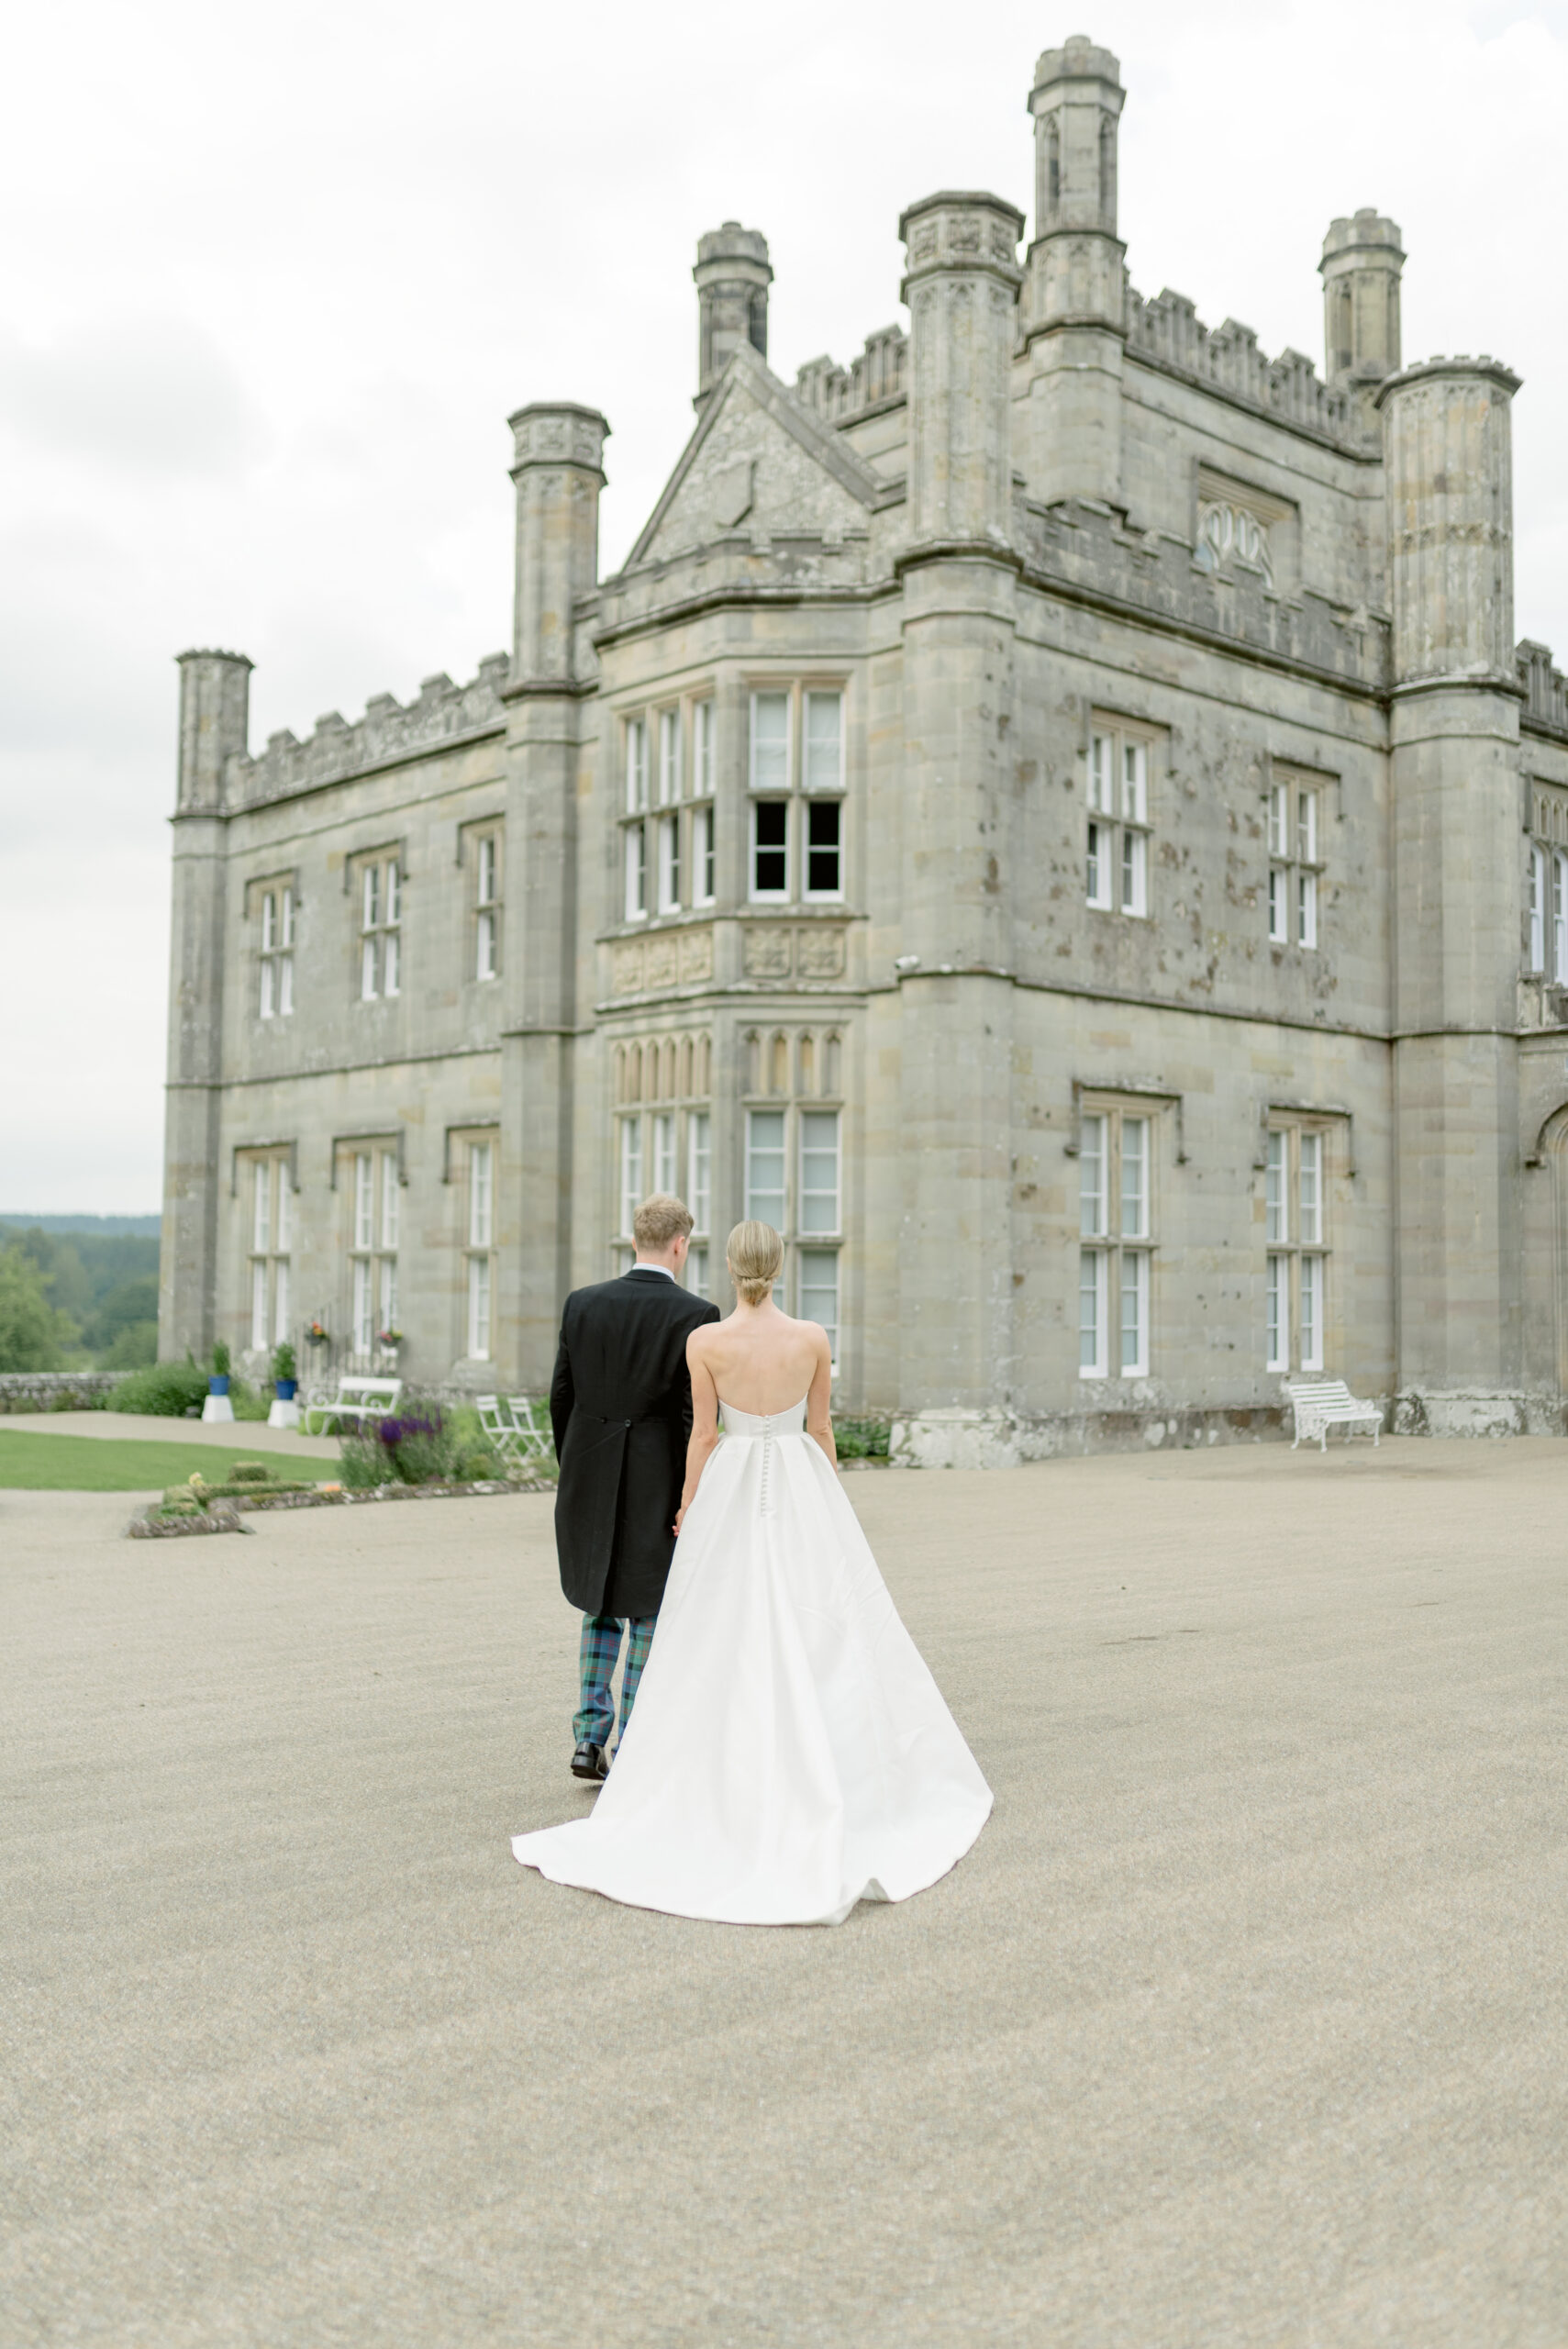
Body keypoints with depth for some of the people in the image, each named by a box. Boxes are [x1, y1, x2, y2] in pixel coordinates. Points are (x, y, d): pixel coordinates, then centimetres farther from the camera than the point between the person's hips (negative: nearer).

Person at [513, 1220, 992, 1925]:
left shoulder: (704, 1342, -10)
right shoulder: (813, 1338, -5)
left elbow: (703, 1435, -7)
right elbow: (820, 1430, 1)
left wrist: (688, 1510, 5)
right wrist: (831, 1505, 13)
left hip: (730, 1494, -1)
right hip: (801, 1493, 1)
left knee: (729, 1644, 5)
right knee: (822, 1636, 10)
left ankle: (737, 1788, 4)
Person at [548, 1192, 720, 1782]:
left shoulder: (582, 1304, 0)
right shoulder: (694, 1315, -11)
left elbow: (561, 1395, 5)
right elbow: (697, 1416, -13)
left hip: (590, 1478, 4)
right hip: (659, 1487, -4)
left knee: (600, 1607, 20)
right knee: (648, 1616, 8)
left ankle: (589, 1738, 14)